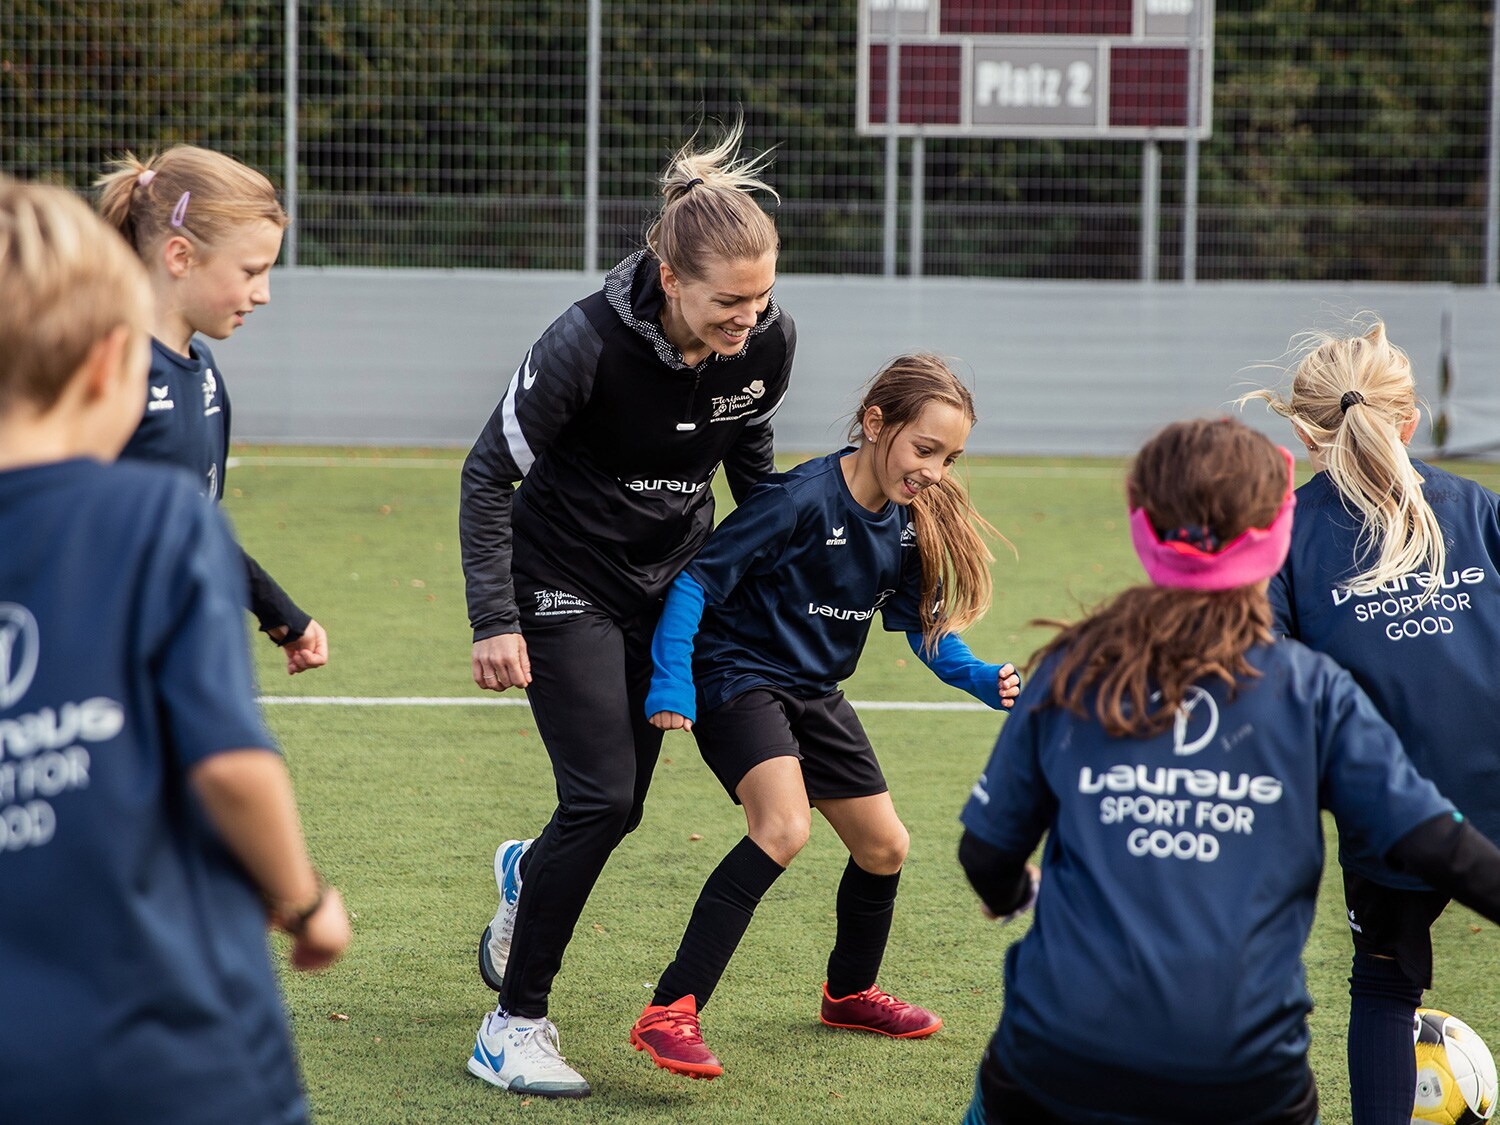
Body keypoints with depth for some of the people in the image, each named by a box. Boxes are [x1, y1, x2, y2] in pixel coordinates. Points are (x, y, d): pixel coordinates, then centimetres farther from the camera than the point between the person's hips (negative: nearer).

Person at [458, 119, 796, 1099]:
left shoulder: (769, 341, -13)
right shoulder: (591, 341, -28)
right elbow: (489, 473, -17)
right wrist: (493, 621, -20)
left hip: (674, 579, 5)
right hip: (567, 582, -5)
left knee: (620, 808, 8)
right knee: (600, 798, -15)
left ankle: (527, 874, 45)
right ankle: (515, 1026, -3)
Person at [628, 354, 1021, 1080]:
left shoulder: (910, 522, -1)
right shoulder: (802, 499, -24)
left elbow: (921, 622, 10)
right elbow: (698, 578, -21)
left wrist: (980, 679, -7)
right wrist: (670, 682, -29)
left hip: (816, 694, 9)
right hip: (738, 678, -8)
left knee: (883, 843, 15)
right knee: (783, 827, -30)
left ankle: (850, 992, 43)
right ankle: (670, 1014, -32)